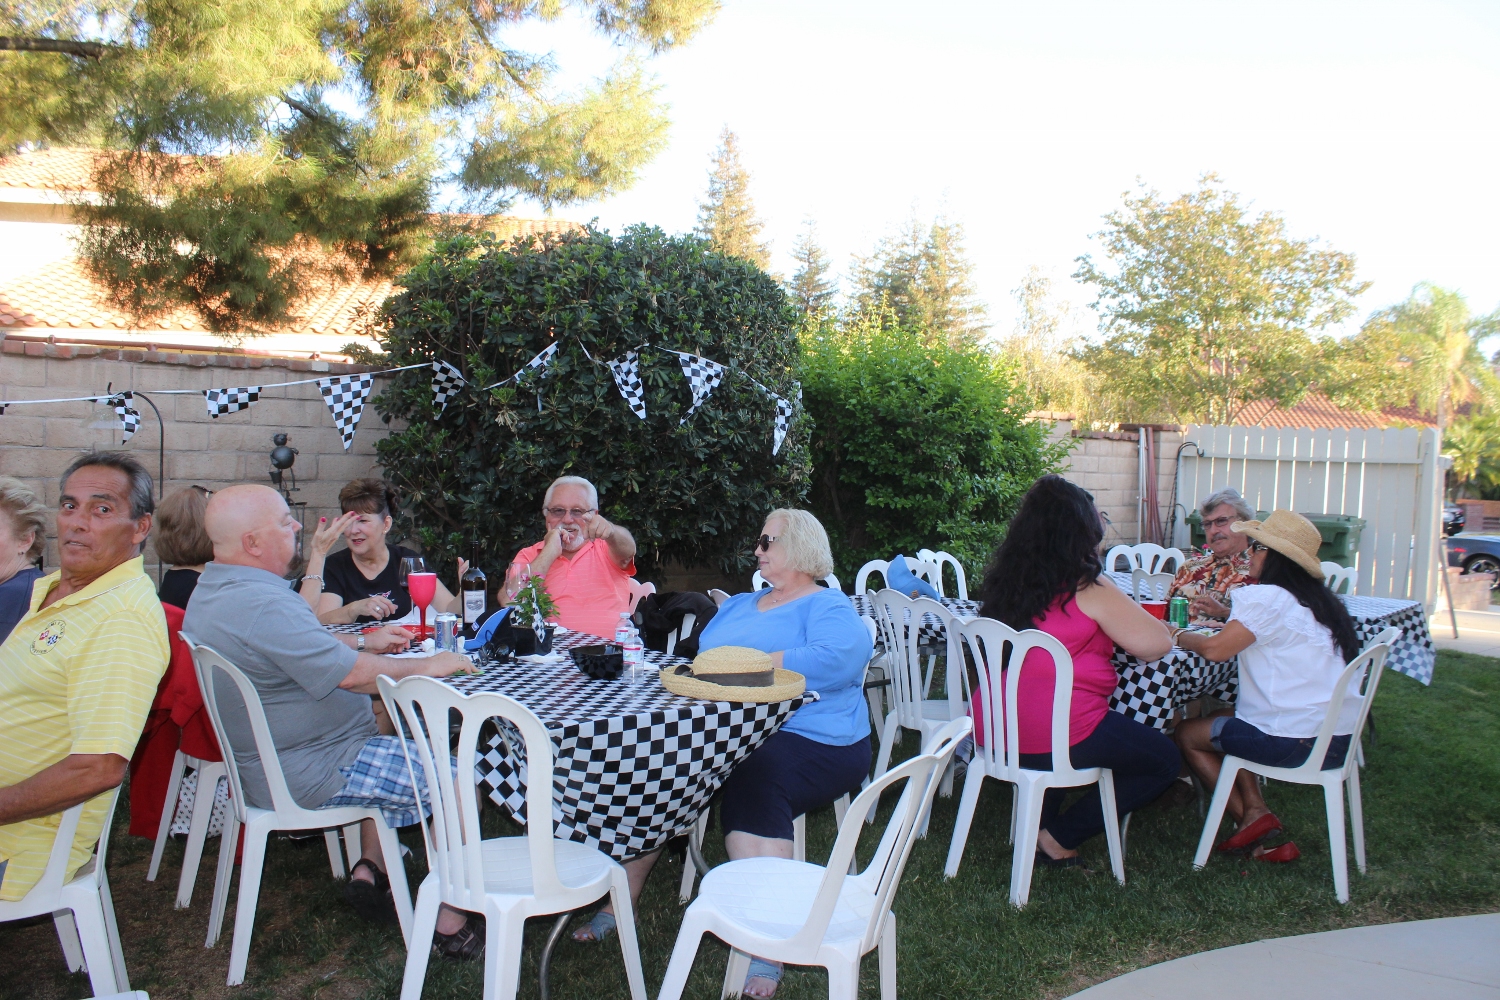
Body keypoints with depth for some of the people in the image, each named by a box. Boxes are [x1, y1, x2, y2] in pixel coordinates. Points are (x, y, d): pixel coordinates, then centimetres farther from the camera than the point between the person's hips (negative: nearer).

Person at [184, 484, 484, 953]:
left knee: (393, 751, 29)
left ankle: (369, 870, 25)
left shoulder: (211, 591, 6)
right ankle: (451, 921, 0)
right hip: (313, 776, -11)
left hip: (264, 761, 11)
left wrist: (365, 642, 14)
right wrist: (428, 666, -14)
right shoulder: (262, 605, -30)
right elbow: (353, 675, -28)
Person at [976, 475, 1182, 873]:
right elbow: (1156, 643, -8)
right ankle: (1059, 838, 10)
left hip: (994, 729, 8)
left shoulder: (1005, 578, 7)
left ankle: (1040, 825, 29)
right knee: (1164, 761, 13)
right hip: (1058, 735, -8)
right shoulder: (1088, 588, -12)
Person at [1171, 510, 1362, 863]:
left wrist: (1179, 635, -2)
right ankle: (1255, 810, 15)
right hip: (1339, 737, 9)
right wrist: (1228, 615, 18)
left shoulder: (1267, 597, -15)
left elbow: (1216, 649, -19)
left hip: (1296, 740, -9)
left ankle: (1252, 817, 9)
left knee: (1187, 734, 10)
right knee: (1226, 717, 27)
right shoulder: (1320, 599, 12)